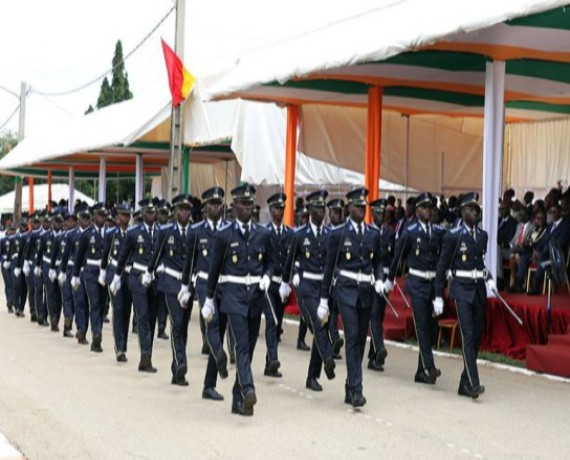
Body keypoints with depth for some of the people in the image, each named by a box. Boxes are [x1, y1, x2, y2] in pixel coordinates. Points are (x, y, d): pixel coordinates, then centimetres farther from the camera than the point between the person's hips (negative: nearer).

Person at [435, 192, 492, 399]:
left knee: (476, 338, 6)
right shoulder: (453, 235, -5)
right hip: (462, 290, -6)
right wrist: (438, 296, -6)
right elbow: (442, 266, -4)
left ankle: (465, 384, 15)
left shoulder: (482, 235, 11)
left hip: (479, 289, 6)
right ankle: (473, 384, -18)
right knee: (468, 336, -14)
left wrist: (489, 279, 3)